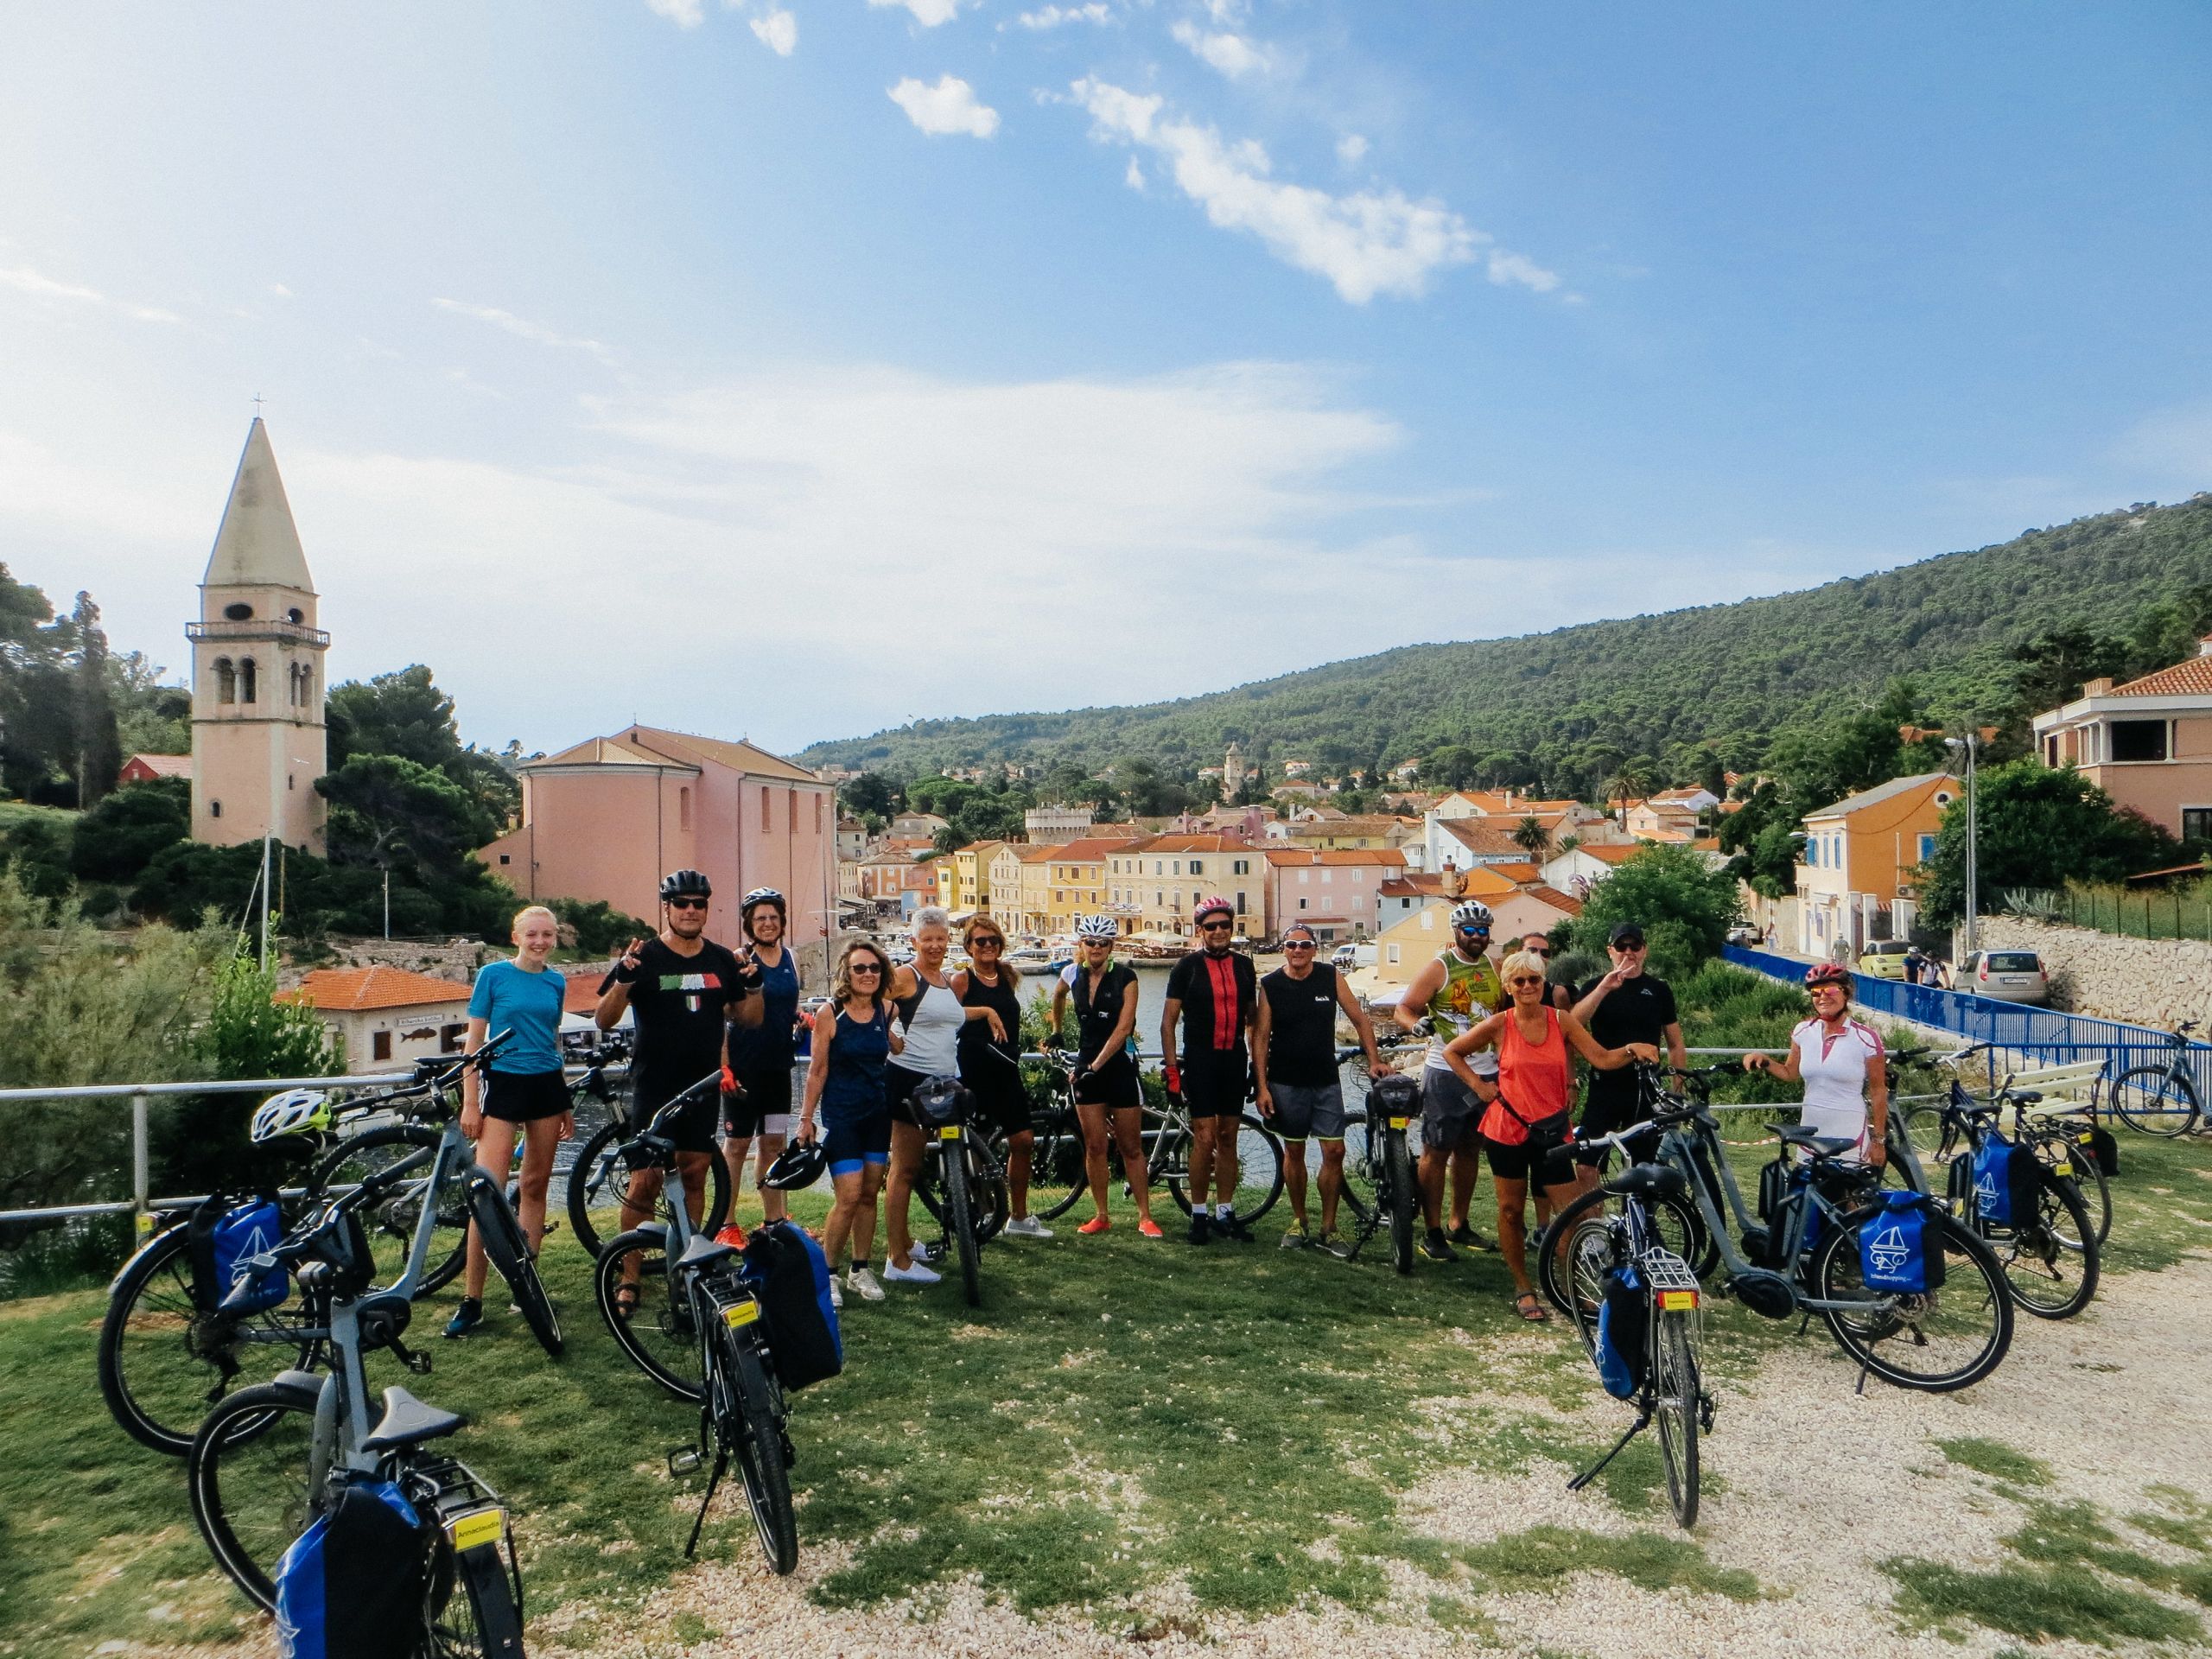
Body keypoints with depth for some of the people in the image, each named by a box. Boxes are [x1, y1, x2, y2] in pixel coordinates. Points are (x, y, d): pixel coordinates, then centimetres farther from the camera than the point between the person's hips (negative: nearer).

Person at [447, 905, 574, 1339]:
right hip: (503, 1084, -4)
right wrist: (469, 1103, -9)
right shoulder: (493, 974, -3)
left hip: (546, 1085, 4)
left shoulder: (555, 981, 9)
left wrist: (565, 1105, 17)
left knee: (535, 1186, 8)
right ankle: (472, 1300, -4)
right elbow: (474, 1040, -3)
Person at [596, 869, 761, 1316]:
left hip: (702, 1086, 4)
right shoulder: (644, 957, -5)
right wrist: (623, 979, -24)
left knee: (694, 1176, 10)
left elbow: (748, 1018, 11)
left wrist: (754, 985, -8)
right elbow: (604, 1020, -7)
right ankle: (628, 1279, 6)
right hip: (654, 1087, -4)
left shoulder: (721, 960, 7)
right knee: (645, 1181, -3)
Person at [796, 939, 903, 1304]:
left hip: (878, 1113, 4)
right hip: (841, 1116, -4)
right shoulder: (829, 1013, -8)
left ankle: (860, 1270, 21)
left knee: (869, 1194, 8)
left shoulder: (886, 1011, 2)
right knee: (849, 1196, -10)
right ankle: (827, 1273, 7)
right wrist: (806, 1118, -4)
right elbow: (817, 1071, -4)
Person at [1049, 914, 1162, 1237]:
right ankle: (1101, 1216, 14)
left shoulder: (1125, 976, -9)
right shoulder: (1072, 974, 2)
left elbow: (1123, 1027, -16)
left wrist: (1098, 1064, -20)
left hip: (1119, 1064, -3)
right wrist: (1056, 1031, 30)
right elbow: (1058, 996, 26)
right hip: (1086, 1064, 3)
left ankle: (1145, 1216, 10)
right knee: (1094, 1146, 4)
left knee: (1131, 1147, 3)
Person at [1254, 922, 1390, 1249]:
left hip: (1326, 1081, 1)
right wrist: (1262, 1087, -7)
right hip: (1286, 1083, -1)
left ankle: (1328, 1227, 8)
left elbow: (1359, 1019, 5)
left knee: (1334, 1151, -4)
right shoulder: (1270, 985, -4)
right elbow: (1261, 1037, -3)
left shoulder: (1330, 976, -1)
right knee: (1294, 1151, 9)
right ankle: (1298, 1220, 25)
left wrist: (1374, 1059, -1)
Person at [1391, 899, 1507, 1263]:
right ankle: (1433, 1233, 5)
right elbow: (1403, 1009, -10)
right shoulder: (1438, 969, -8)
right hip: (1446, 1073, -6)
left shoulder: (1495, 970, 8)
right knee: (1436, 1152, -2)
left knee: (1470, 1150, 15)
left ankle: (1460, 1225, 28)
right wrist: (1417, 1023, -30)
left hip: (1486, 1073, 6)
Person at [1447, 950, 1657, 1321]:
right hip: (1507, 1128, -1)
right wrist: (1477, 1085, -1)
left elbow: (1602, 1058, -8)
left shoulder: (1562, 1021, -1)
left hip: (1551, 1130, 1)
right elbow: (1451, 1051, 6)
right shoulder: (1499, 1025, -5)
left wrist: (1631, 1050, -26)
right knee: (1511, 1210, 7)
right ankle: (1523, 1289, 21)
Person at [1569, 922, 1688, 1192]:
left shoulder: (1659, 990, 8)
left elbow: (1675, 1046, 12)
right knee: (1586, 1169, -9)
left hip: (1646, 1091, 1)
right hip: (1605, 1088, -1)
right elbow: (1573, 1023, -16)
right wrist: (1605, 987, -25)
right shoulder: (1596, 986, 4)